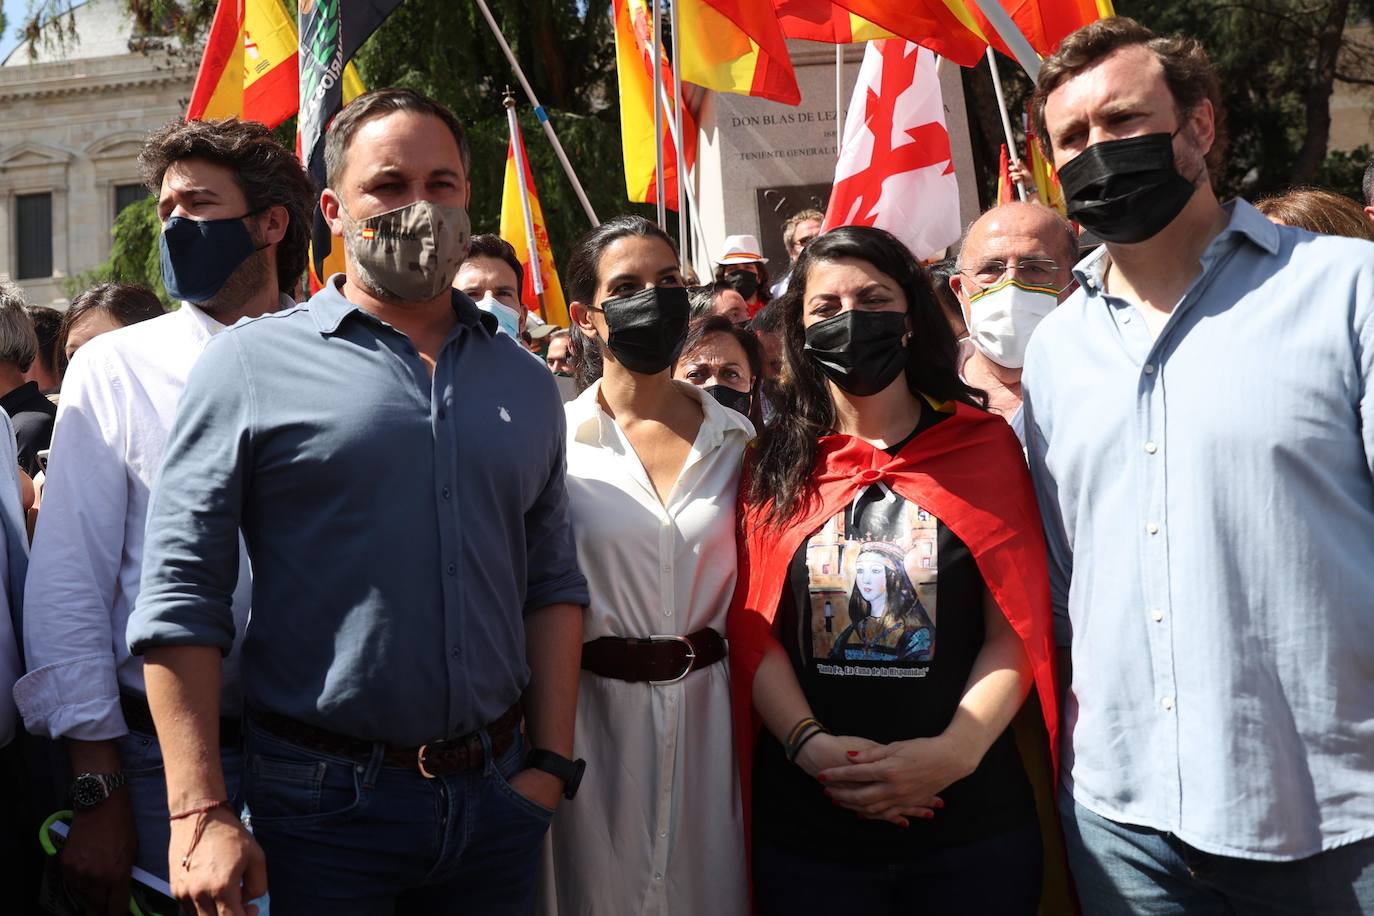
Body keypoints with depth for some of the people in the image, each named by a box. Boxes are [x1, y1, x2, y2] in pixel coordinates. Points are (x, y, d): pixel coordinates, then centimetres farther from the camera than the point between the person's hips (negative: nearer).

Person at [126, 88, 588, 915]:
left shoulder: (525, 382, 9)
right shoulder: (252, 364, -4)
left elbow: (554, 581, 10)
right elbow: (182, 593, -7)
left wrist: (553, 763, 4)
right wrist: (201, 813, -11)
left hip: (498, 794, 4)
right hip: (324, 805, -3)